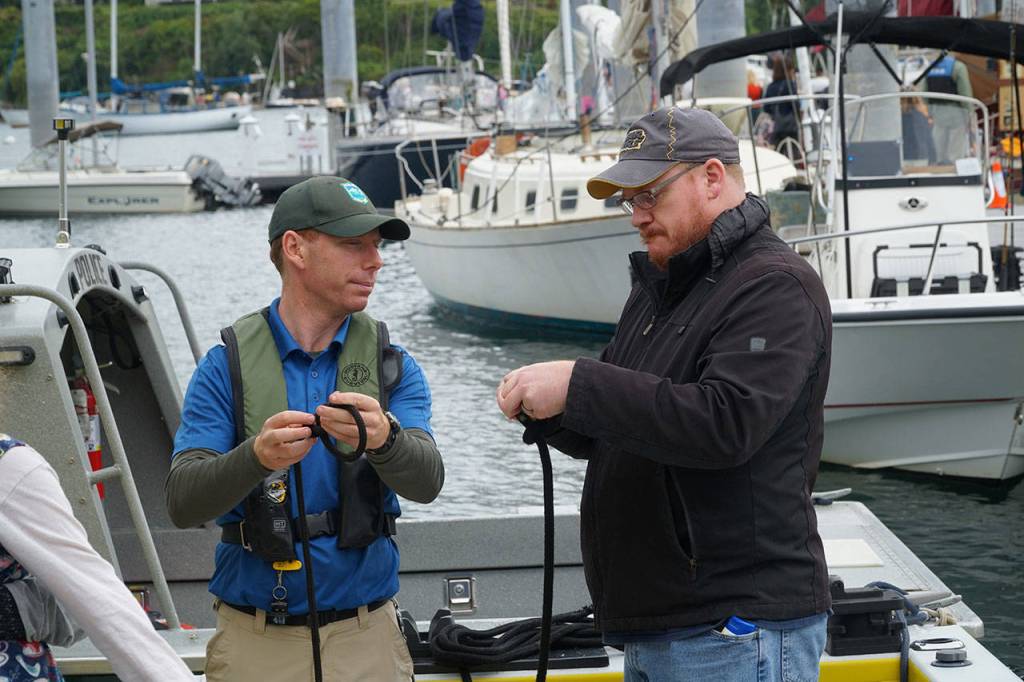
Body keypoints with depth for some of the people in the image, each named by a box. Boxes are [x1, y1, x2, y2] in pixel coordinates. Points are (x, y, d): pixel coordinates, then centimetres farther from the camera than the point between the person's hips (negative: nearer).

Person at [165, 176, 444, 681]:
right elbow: (182, 503, -14)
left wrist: (383, 436, -37)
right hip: (255, 640, -1)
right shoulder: (227, 366, -4)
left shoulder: (393, 366, 1)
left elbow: (426, 481, -14)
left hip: (366, 638, 2)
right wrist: (256, 457, -34)